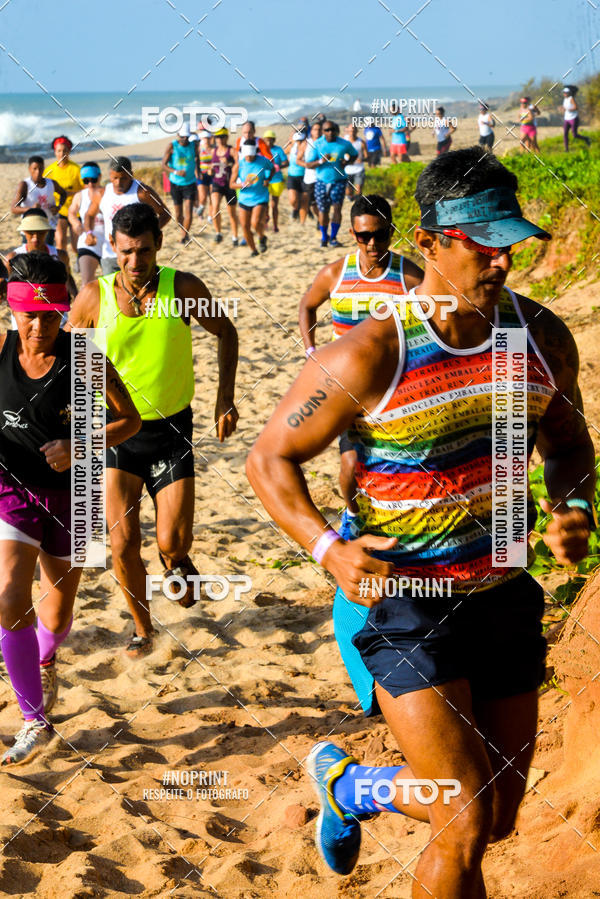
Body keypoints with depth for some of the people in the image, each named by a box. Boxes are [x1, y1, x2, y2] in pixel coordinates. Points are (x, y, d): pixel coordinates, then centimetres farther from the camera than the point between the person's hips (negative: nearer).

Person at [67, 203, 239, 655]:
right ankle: (142, 628, 20)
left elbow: (226, 332, 7)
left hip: (171, 430, -1)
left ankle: (175, 559, 30)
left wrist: (225, 398, 1)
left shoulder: (183, 288, -10)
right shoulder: (96, 295, -9)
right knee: (123, 544, -3)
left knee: (173, 544, -7)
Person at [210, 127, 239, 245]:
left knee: (232, 212, 9)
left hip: (229, 184, -2)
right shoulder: (214, 151, 8)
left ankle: (234, 237, 26)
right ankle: (218, 233, -11)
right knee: (215, 206, -23)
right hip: (216, 183, 2)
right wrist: (211, 170, 4)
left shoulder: (231, 150, -6)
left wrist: (228, 163, -33)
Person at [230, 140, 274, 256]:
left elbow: (272, 169, 15)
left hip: (260, 199, -3)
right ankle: (253, 250, 28)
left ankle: (262, 237, 10)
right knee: (245, 227, 4)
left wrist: (268, 180, -4)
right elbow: (231, 184, -4)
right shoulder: (239, 164, -7)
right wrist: (243, 184, -23)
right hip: (244, 199, 3)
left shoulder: (263, 161, -8)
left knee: (255, 223, -24)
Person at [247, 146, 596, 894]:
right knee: (467, 824, -13)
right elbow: (270, 460, -9)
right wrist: (326, 548, -25)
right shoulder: (369, 357, -17)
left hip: (500, 594, 6)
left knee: (498, 817, 15)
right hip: (398, 601, -6)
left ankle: (347, 784, 42)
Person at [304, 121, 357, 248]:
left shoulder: (344, 144, -1)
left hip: (339, 180, 0)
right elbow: (307, 164, -5)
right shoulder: (316, 144, -4)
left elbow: (354, 155, 16)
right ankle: (324, 237, 22)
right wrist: (321, 161, -25)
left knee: (337, 207, -13)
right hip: (322, 181, 0)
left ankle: (333, 237, -6)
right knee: (323, 210, 4)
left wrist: (347, 161, -6)